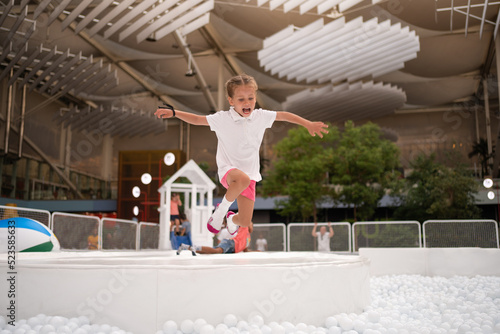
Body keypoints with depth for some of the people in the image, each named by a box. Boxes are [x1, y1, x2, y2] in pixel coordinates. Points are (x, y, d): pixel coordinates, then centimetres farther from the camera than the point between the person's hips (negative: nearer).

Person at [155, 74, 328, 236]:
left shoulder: (261, 116, -2)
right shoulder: (222, 119, -9)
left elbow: (284, 115, 10)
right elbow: (196, 119, -4)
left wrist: (308, 124, 11)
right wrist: (173, 112, -16)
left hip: (250, 172, 4)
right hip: (228, 169, -4)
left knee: (245, 222, 0)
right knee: (243, 179, -42)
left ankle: (232, 220, 41)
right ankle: (222, 208, -12)